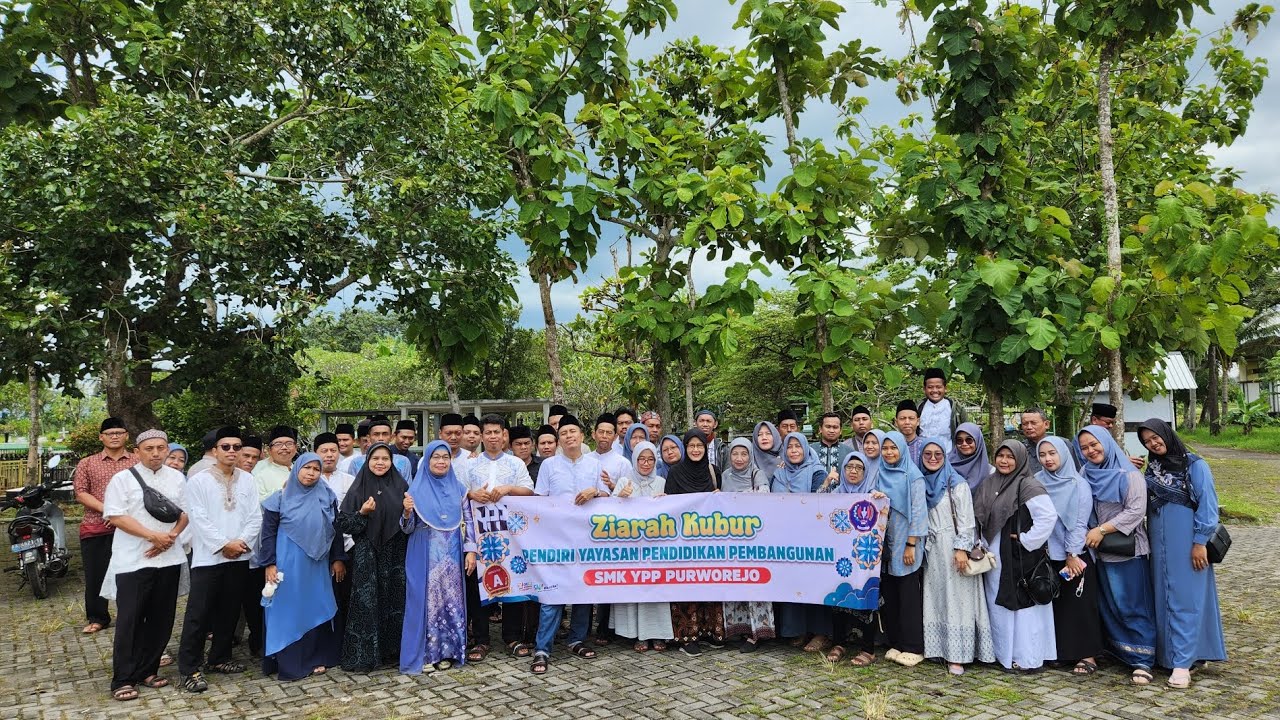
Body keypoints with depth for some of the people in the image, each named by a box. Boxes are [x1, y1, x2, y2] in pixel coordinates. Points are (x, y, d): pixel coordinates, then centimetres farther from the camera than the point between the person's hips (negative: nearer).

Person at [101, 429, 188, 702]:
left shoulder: (177, 478, 8)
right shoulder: (122, 479, -4)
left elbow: (186, 511, 10)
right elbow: (116, 517, -11)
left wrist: (170, 537, -8)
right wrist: (153, 536, -17)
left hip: (168, 559, 4)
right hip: (133, 561, -4)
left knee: (161, 619, 8)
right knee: (129, 621, 0)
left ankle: (147, 671, 21)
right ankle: (123, 680, 8)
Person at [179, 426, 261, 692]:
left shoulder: (247, 480, 7)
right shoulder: (198, 481, -3)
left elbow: (255, 517, 4)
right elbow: (199, 519, -9)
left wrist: (242, 541, -10)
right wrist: (224, 544, -13)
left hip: (239, 557, 4)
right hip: (208, 556, -4)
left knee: (229, 611, 13)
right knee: (199, 613, -4)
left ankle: (219, 658, 26)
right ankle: (190, 669, 4)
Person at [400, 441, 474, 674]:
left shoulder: (458, 488, 6)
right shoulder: (416, 489, 0)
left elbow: (468, 521, 7)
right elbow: (408, 528, 0)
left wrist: (471, 550, -1)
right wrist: (407, 512, -20)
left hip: (452, 556, 2)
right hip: (425, 558, -2)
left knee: (451, 601, 6)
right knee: (426, 601, 1)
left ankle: (447, 651, 17)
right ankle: (425, 654, 11)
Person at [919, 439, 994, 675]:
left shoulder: (957, 483, -5)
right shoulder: (920, 483, 10)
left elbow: (966, 518, -10)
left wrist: (962, 548, -17)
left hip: (953, 548, -5)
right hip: (931, 549, 5)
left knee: (955, 598, -4)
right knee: (934, 597, 6)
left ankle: (956, 655, 0)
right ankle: (938, 647, 12)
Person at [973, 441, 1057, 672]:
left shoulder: (1027, 485, -12)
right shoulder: (988, 484, 9)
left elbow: (1048, 515, -21)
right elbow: (980, 518, 17)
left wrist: (1027, 540, -17)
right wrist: (983, 545, 7)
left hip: (1019, 558, -7)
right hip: (994, 557, 7)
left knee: (1021, 604, 1)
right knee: (998, 605, 14)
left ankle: (1027, 657, 11)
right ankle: (1003, 652, 26)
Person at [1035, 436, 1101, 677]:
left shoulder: (1078, 484, -6)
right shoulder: (1037, 482, 4)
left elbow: (1080, 522, -8)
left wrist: (1073, 555, -10)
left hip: (1077, 556, -3)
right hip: (1049, 555, 4)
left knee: (1079, 605, -1)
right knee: (1055, 604, 7)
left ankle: (1087, 655, 7)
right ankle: (1062, 652, 16)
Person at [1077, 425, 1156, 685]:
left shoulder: (1129, 475, -6)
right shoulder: (1084, 474, 7)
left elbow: (1136, 510, -14)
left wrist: (1102, 530, -17)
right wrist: (1086, 533, -2)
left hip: (1127, 549, -4)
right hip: (1098, 550, 5)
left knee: (1133, 605, -2)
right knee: (1106, 605, 8)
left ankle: (1142, 661, 4)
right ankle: (1116, 651, 19)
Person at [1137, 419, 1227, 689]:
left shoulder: (1195, 465, -5)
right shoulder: (1151, 469, 11)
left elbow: (1207, 503, -10)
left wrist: (1200, 542, -14)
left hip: (1186, 544, -5)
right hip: (1159, 545, 5)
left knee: (1185, 599, -5)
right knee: (1163, 598, 8)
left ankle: (1182, 662, -4)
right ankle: (1167, 653, 17)